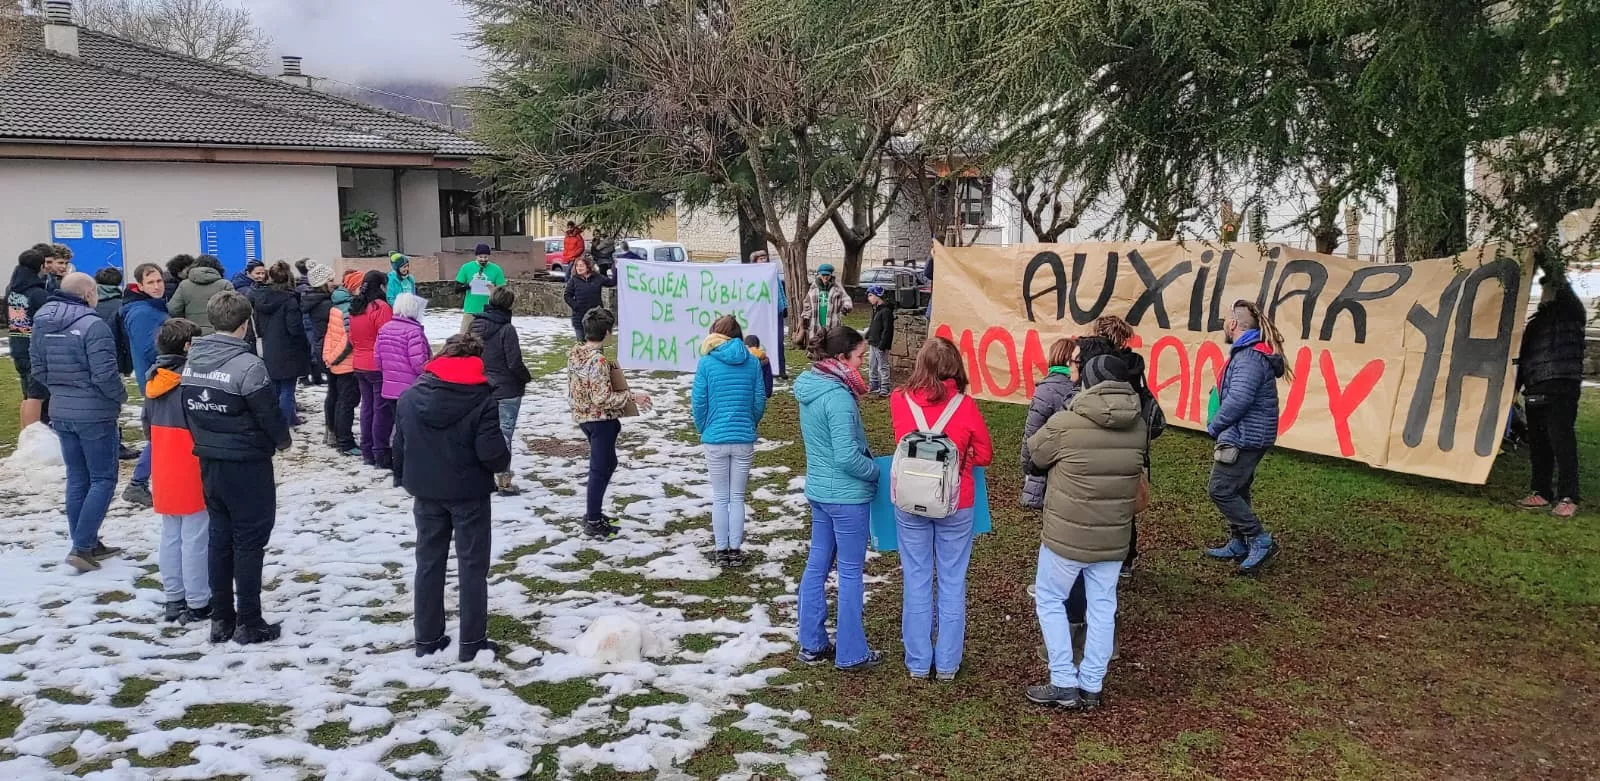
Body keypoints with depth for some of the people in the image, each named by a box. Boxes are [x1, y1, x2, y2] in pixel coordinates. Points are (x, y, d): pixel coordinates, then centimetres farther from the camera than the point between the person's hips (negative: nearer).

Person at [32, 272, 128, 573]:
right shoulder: (93, 325, -19)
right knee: (103, 480, 2)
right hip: (95, 414, -7)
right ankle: (82, 547, -3)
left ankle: (88, 544, 21)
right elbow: (105, 375, -22)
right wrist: (121, 394, -4)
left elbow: (38, 370, 9)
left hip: (61, 413, 7)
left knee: (77, 480, 15)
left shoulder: (42, 325, 5)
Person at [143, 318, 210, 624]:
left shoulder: (154, 381, 7)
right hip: (192, 473, -8)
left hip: (164, 473, 8)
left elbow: (148, 424, 16)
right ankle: (197, 604, 5)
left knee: (171, 537, 14)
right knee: (195, 539, -1)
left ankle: (174, 600, 21)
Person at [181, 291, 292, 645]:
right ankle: (249, 623, 7)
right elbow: (269, 414, -13)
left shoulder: (192, 361, 3)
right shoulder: (247, 364, -20)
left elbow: (189, 410, 9)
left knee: (219, 537, 14)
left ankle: (221, 619, 20)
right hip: (246, 465, -7)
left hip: (208, 463, 7)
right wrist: (283, 440, 5)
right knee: (249, 541, 2)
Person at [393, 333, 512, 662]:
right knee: (472, 566, 6)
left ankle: (427, 639, 21)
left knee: (428, 563, 15)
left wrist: (404, 480, 20)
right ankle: (472, 643, 11)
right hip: (470, 494, -4)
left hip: (426, 494, 4)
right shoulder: (482, 399, -17)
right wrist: (504, 463, 3)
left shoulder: (410, 397, -2)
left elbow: (398, 447, 5)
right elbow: (492, 452, -20)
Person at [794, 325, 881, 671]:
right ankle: (851, 653, 14)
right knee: (850, 573, 4)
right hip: (846, 495, -8)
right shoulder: (838, 396, -23)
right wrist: (877, 471, -8)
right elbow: (847, 456, -25)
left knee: (817, 564, 15)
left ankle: (812, 644, 25)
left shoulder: (809, 386, 4)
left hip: (818, 490, 8)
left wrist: (868, 465, 13)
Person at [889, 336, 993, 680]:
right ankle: (947, 663, 19)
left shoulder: (899, 400, -9)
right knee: (952, 582, 11)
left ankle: (918, 662, 21)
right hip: (956, 506, -1)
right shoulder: (965, 405, -13)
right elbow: (984, 455, -1)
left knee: (917, 581, 12)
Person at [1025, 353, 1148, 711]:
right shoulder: (1139, 426, -4)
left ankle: (1064, 685, 12)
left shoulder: (1065, 423, -18)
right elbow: (1137, 469, 9)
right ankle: (1092, 687, 21)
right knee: (1102, 607, 14)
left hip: (1067, 534, -4)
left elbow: (1035, 453, -2)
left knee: (1049, 600, 13)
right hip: (1113, 537, 4)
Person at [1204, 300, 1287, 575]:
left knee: (1221, 490, -9)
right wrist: (1220, 426, 6)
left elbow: (1238, 400, -27)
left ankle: (1261, 541, -4)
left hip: (1244, 437, -11)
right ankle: (1238, 544, 23)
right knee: (1236, 490, 16)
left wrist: (1214, 426, -13)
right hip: (1247, 436, 11)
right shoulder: (1247, 352, 12)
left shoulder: (1250, 357, -21)